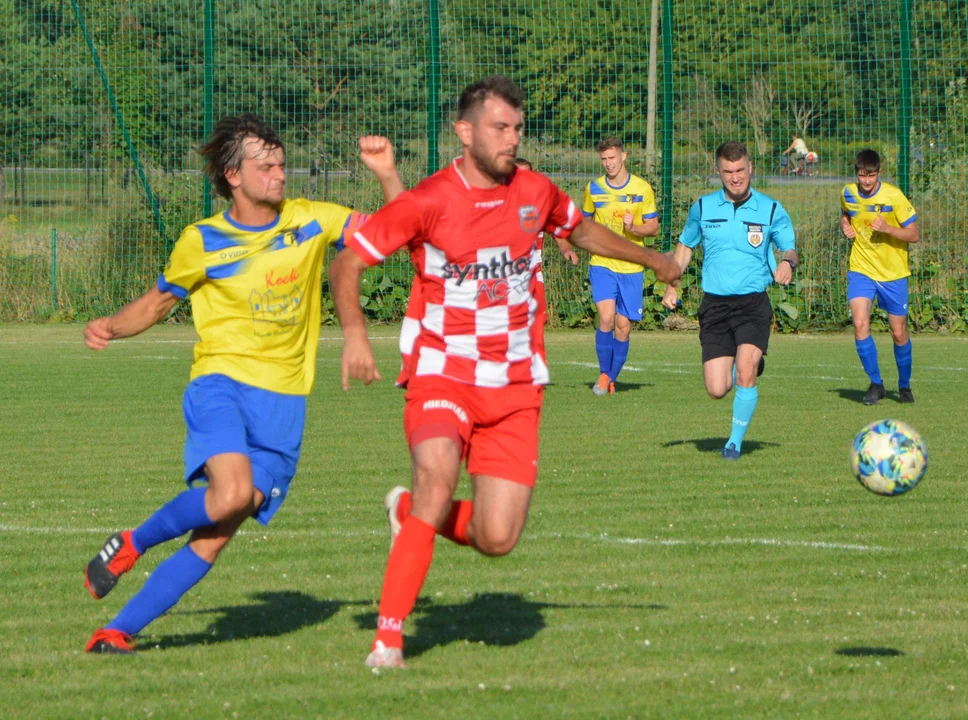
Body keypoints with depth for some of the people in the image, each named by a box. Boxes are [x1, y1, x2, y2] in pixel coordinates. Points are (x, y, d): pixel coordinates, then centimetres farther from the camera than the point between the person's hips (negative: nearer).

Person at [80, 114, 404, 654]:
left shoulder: (309, 222, 6)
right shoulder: (202, 242, 1)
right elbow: (157, 303, 15)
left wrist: (389, 175, -9)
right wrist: (111, 326, -4)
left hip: (284, 403, 3)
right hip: (223, 384, -3)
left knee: (215, 538, -4)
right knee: (232, 493, -31)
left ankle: (120, 630, 5)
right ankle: (132, 544, -5)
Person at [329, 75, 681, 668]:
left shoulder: (535, 193, 2)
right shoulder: (427, 202, -11)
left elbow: (581, 230, 26)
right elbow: (347, 264, -6)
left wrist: (651, 259, 37)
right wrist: (355, 335, -20)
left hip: (516, 387, 4)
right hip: (442, 376, -4)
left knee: (498, 538, -8)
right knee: (438, 476, -31)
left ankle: (410, 511, 26)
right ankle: (389, 635, -21)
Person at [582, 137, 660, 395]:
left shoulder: (642, 188, 1)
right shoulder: (594, 188, 5)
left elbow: (653, 227, 4)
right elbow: (585, 221, 21)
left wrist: (634, 228, -16)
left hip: (631, 267, 0)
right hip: (602, 264, 0)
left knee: (623, 326, 1)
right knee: (606, 317, -19)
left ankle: (611, 379, 18)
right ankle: (603, 374, -4)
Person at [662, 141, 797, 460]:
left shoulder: (771, 210, 2)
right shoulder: (703, 208, 7)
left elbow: (789, 249, 8)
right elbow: (685, 246, 20)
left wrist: (787, 263, -17)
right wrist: (672, 285, 7)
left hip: (753, 303, -2)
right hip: (714, 304, 2)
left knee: (745, 370, -23)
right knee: (716, 390, -6)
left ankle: (736, 442, -5)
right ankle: (748, 368, 31)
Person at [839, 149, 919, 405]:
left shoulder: (893, 197, -14)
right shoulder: (848, 193, -2)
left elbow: (914, 235, -11)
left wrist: (888, 229, -27)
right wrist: (845, 226, 0)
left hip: (893, 273, -2)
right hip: (861, 270, 2)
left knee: (899, 333, 6)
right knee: (860, 324, -19)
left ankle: (904, 385, 30)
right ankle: (875, 383, -4)